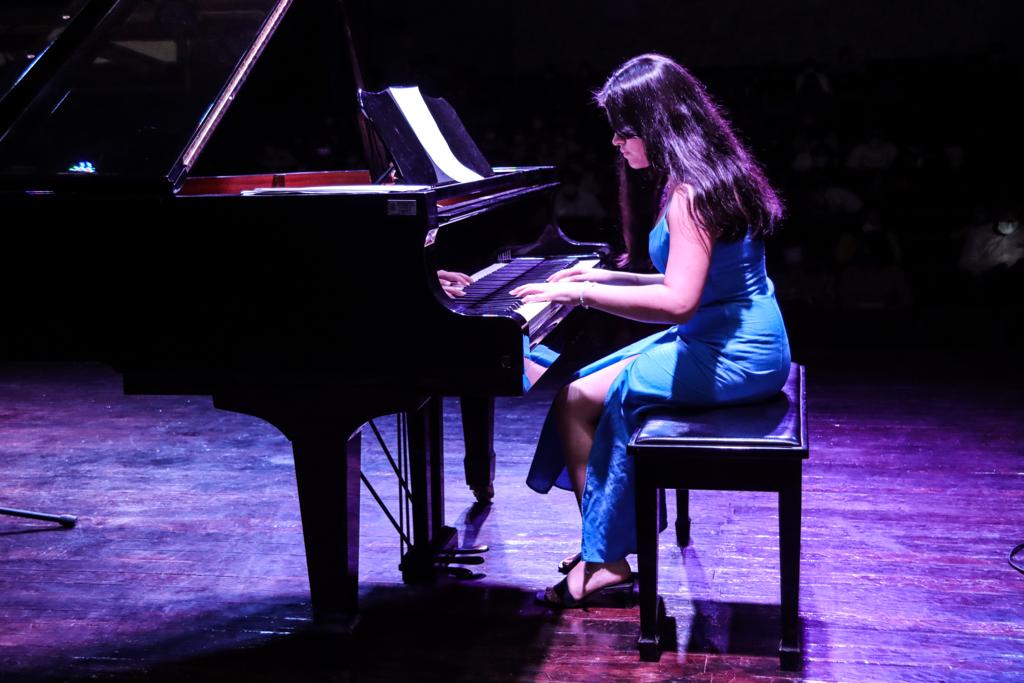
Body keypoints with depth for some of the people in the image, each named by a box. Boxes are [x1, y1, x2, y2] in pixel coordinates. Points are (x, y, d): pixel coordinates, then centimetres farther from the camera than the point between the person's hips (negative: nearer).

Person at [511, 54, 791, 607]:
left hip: (731, 357, -10)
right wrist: (603, 277, 13)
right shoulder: (695, 179, 12)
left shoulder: (691, 192, -20)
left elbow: (678, 301, -30)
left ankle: (605, 561, -1)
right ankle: (604, 550, 12)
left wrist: (582, 292, -23)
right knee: (583, 386, 10)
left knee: (576, 401, -9)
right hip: (718, 339, 10)